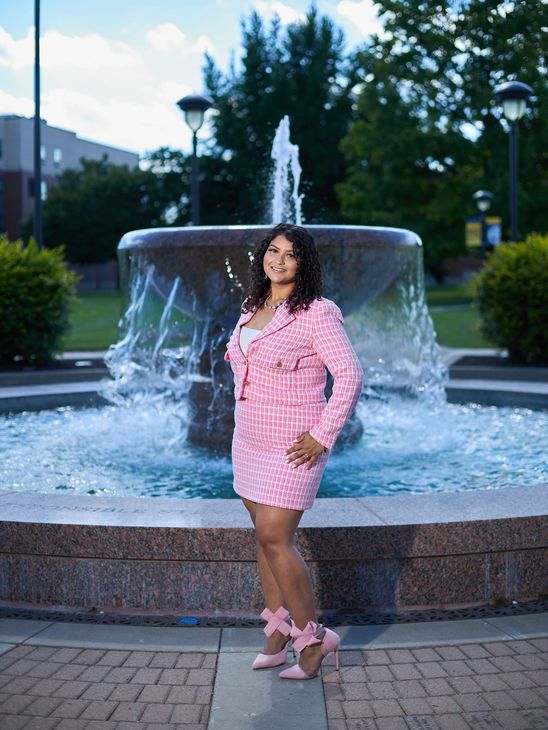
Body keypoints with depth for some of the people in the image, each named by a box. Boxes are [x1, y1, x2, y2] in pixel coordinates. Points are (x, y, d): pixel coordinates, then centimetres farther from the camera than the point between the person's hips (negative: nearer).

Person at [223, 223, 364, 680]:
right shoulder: (253, 310, 10)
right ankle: (278, 629, 22)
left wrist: (323, 436, -18)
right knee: (266, 535, 11)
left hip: (293, 448, -8)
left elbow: (351, 373, -17)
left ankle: (312, 637, 5)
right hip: (250, 440, 8)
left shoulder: (317, 313, -14)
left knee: (274, 538, -10)